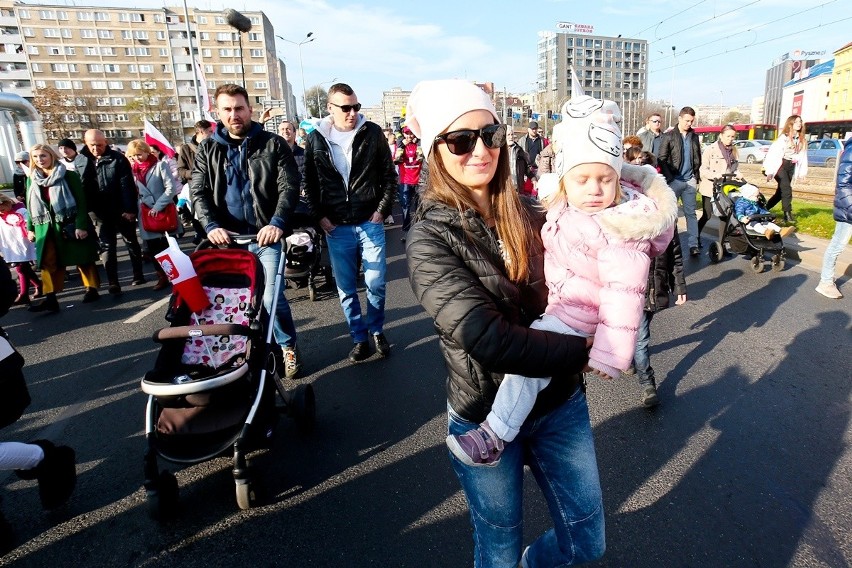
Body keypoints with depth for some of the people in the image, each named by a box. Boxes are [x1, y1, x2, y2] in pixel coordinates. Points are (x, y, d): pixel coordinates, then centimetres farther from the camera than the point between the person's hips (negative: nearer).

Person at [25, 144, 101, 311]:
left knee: (82, 258, 4)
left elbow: (81, 201, -10)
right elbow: (30, 205, 16)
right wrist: (30, 228, 11)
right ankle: (50, 298, -4)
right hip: (46, 227, 5)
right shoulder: (32, 179, 11)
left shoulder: (68, 176, -5)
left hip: (70, 224, -5)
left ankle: (92, 290, 16)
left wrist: (81, 225, -17)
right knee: (48, 263, -2)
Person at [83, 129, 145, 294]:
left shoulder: (118, 158, -7)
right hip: (102, 212, 3)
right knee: (107, 246, 2)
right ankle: (113, 282, 4)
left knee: (131, 242, 11)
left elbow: (127, 185, -11)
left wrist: (129, 209, -17)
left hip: (122, 210, -3)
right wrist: (90, 209, 1)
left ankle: (138, 275, 22)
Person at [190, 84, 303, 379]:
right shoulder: (207, 149, 10)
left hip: (265, 235, -3)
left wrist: (278, 223, -20)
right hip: (227, 237, 3)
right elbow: (198, 192, 4)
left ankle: (288, 347, 16)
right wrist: (211, 226, -13)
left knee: (271, 297, -7)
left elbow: (289, 186, -5)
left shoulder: (273, 144, 2)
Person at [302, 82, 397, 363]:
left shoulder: (372, 132, 0)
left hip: (370, 222, -1)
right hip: (336, 227, 1)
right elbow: (310, 184, 9)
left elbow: (389, 175, 5)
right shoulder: (316, 139, 3)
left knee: (376, 284, 3)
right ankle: (359, 338, 22)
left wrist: (382, 210, -2)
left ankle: (376, 331, 26)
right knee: (346, 289, 7)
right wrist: (320, 217, 0)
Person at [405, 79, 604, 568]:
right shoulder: (431, 238, -17)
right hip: (486, 418, -4)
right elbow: (487, 339, -27)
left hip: (561, 402, 4)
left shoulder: (532, 215, -3)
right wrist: (584, 350, -19)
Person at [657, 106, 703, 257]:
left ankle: (693, 245, 4)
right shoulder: (668, 136, -1)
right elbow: (661, 159, -7)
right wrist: (669, 178, -13)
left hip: (690, 181, 4)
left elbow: (697, 158, 17)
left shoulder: (694, 137, 13)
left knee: (691, 213, 3)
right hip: (674, 181, -4)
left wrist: (696, 176, 8)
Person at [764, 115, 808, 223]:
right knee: (786, 189, -15)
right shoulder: (784, 138, -11)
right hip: (780, 165, -7)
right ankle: (787, 213, -8)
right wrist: (770, 171, -19)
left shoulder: (802, 140, 10)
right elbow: (773, 153, -15)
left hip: (791, 167, 7)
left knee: (781, 191, 7)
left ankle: (765, 209, 20)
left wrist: (802, 172, 6)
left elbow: (803, 156, 11)